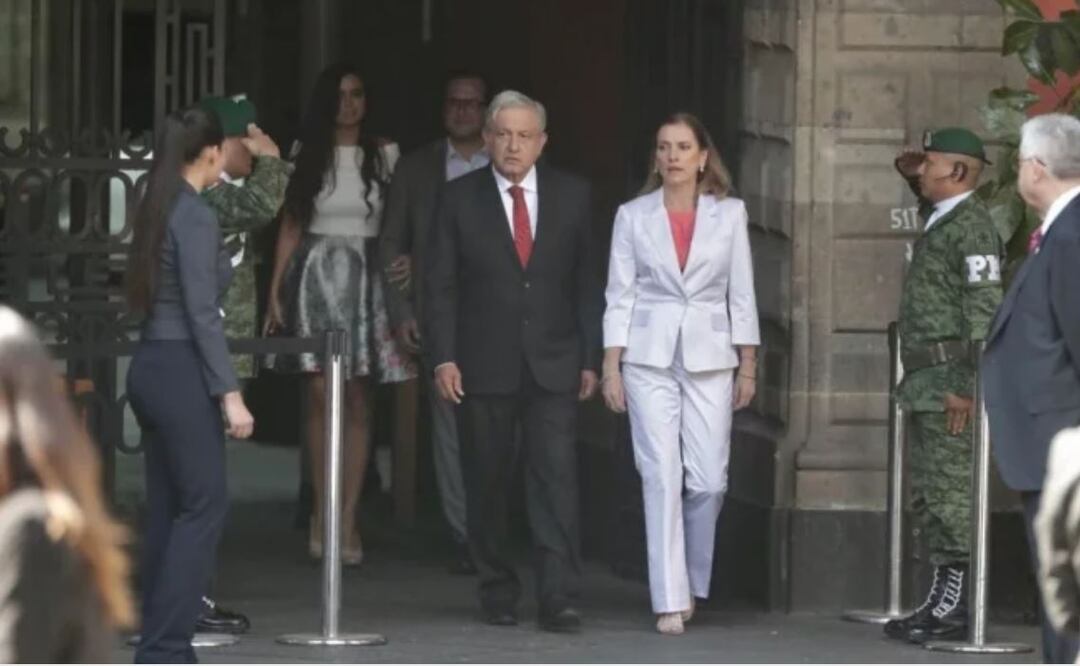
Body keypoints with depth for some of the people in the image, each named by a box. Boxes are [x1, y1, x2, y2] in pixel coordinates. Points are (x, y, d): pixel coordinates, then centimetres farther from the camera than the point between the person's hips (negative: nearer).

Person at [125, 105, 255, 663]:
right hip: (182, 371, -9)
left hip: (151, 367, 9)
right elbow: (202, 314, -18)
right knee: (203, 506, -6)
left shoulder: (158, 210, 11)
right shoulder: (196, 218, -15)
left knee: (168, 510, 11)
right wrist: (230, 394, -18)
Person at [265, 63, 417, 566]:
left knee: (358, 401, -1)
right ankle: (321, 512, 7)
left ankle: (348, 520, 1)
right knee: (320, 396, -2)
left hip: (366, 278, 0)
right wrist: (275, 292, 3)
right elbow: (291, 226, 8)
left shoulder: (384, 155, 5)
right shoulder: (307, 154, 7)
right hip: (317, 276, 0)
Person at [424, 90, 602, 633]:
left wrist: (590, 357, 3)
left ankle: (558, 598, -11)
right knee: (487, 485, 6)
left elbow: (587, 280, 8)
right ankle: (498, 592, 18)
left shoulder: (571, 196, 6)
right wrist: (442, 357, -8)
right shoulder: (460, 199, 2)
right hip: (484, 365, 0)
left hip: (553, 364, 0)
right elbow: (439, 284, 1)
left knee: (556, 480, -9)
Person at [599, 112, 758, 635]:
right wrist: (611, 367, -2)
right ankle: (670, 601, -5)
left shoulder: (729, 214, 5)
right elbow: (619, 296, 3)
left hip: (709, 356, 1)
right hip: (650, 356, -1)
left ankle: (691, 583, 20)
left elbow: (741, 295, 7)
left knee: (709, 480, -2)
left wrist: (748, 366, 4)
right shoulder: (633, 216, 4)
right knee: (662, 477, -7)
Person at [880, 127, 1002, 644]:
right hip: (928, 382, 10)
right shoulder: (939, 223, 18)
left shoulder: (971, 224, -12)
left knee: (951, 494, -8)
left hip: (951, 382, -10)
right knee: (929, 497, 13)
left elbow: (983, 309, -20)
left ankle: (957, 609, -7)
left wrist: (965, 387, -23)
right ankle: (942, 601, 18)